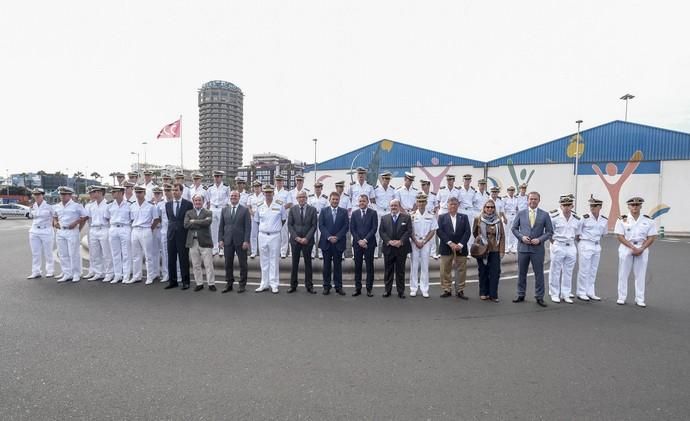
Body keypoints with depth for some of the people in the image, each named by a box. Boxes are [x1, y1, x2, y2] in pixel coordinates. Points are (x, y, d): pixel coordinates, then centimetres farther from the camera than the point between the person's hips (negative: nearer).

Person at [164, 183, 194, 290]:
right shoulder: (168, 204, 9)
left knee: (184, 259, 1)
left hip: (183, 235, -4)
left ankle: (185, 281, 9)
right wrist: (172, 227, 13)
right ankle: (172, 281, 18)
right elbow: (169, 218, 19)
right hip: (171, 234, 4)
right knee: (171, 259, 8)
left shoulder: (188, 204, -3)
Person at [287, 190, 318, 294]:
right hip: (295, 240, 1)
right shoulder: (292, 209, 3)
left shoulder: (312, 209, 0)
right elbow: (289, 225, 1)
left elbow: (314, 226, -3)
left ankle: (309, 286, 14)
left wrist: (307, 238, -12)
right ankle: (293, 285, 17)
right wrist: (296, 237, -10)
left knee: (308, 263, 6)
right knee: (294, 263, 8)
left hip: (307, 240, -1)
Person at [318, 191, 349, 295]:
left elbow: (346, 226, -1)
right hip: (326, 242, 0)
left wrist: (337, 237, -11)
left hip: (339, 243, 0)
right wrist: (328, 237, -13)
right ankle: (326, 286, 14)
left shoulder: (344, 212, 7)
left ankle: (338, 287, 11)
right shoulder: (323, 211, 7)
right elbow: (321, 226, -1)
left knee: (338, 265, 5)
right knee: (327, 265, 6)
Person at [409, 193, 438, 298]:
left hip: (426, 243, 0)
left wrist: (424, 242, -6)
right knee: (414, 265, 3)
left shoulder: (431, 215, 1)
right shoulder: (412, 215, 0)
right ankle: (413, 288, 10)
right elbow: (410, 231, 1)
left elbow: (433, 231, 1)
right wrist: (416, 242, -8)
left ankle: (424, 290, 9)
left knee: (425, 265, 3)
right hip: (414, 242, 0)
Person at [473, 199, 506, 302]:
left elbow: (502, 235, 2)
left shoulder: (498, 220, 2)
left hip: (495, 250, 1)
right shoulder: (478, 219, 0)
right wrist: (480, 239, 6)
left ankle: (493, 294, 7)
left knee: (495, 272, -3)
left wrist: (502, 250, -2)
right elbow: (474, 232, 15)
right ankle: (483, 293, 18)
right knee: (483, 272, 6)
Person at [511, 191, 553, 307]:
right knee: (522, 273, 10)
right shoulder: (521, 213, 5)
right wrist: (522, 237, -8)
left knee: (539, 273, 4)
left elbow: (549, 231, 2)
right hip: (523, 247, 1)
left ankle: (539, 297, 16)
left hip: (537, 249, -1)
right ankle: (521, 295, 22)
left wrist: (539, 239, -12)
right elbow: (514, 228, 7)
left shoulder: (545, 215, 2)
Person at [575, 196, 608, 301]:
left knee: (593, 270, 11)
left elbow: (604, 233, 19)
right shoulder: (585, 218, -12)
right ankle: (581, 293, 7)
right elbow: (578, 232, -4)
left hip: (597, 246, 5)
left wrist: (597, 240, 15)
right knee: (584, 270, -2)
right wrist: (581, 240, 3)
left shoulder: (604, 220, 4)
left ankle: (590, 293, 20)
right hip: (585, 245, -5)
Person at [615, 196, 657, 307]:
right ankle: (621, 297, 10)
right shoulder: (622, 220, -2)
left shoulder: (648, 221, 3)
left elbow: (651, 237, 1)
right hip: (626, 248, -1)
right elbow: (620, 237, -6)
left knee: (640, 274, 5)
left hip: (642, 249, 1)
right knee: (623, 274, 3)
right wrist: (633, 248, -14)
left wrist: (641, 249, -11)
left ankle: (640, 299, 12)